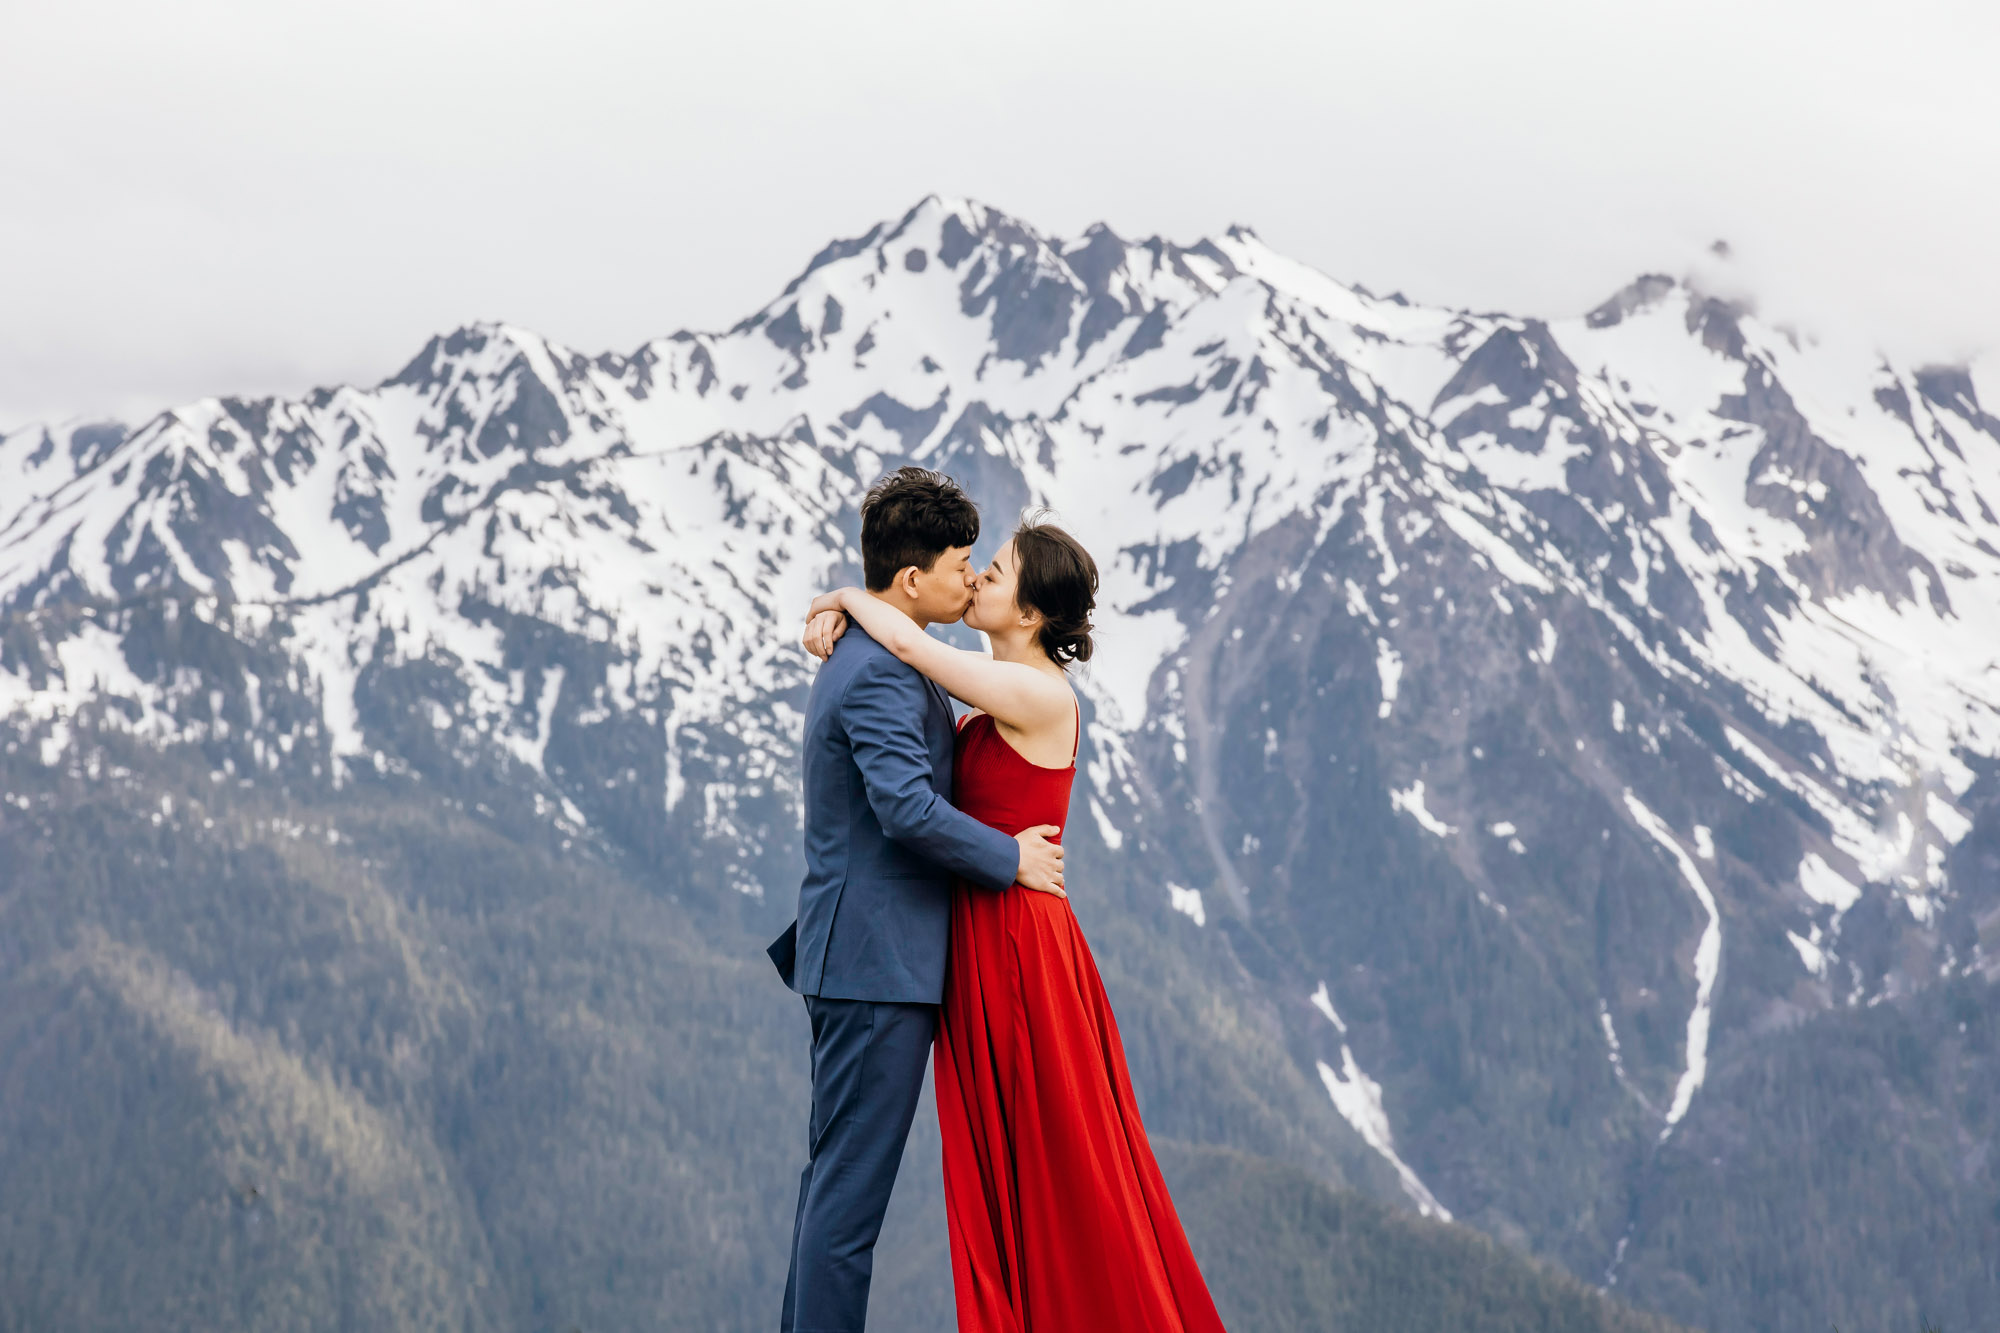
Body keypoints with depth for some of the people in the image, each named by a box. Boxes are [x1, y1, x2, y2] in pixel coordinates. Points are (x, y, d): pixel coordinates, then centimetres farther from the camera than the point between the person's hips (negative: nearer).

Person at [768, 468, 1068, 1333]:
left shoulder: (863, 660, 16)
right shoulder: (881, 674, -17)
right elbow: (909, 810, -27)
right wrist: (1010, 857, -15)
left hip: (850, 958, 11)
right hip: (878, 964, -11)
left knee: (837, 1173, 15)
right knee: (852, 1181, -7)